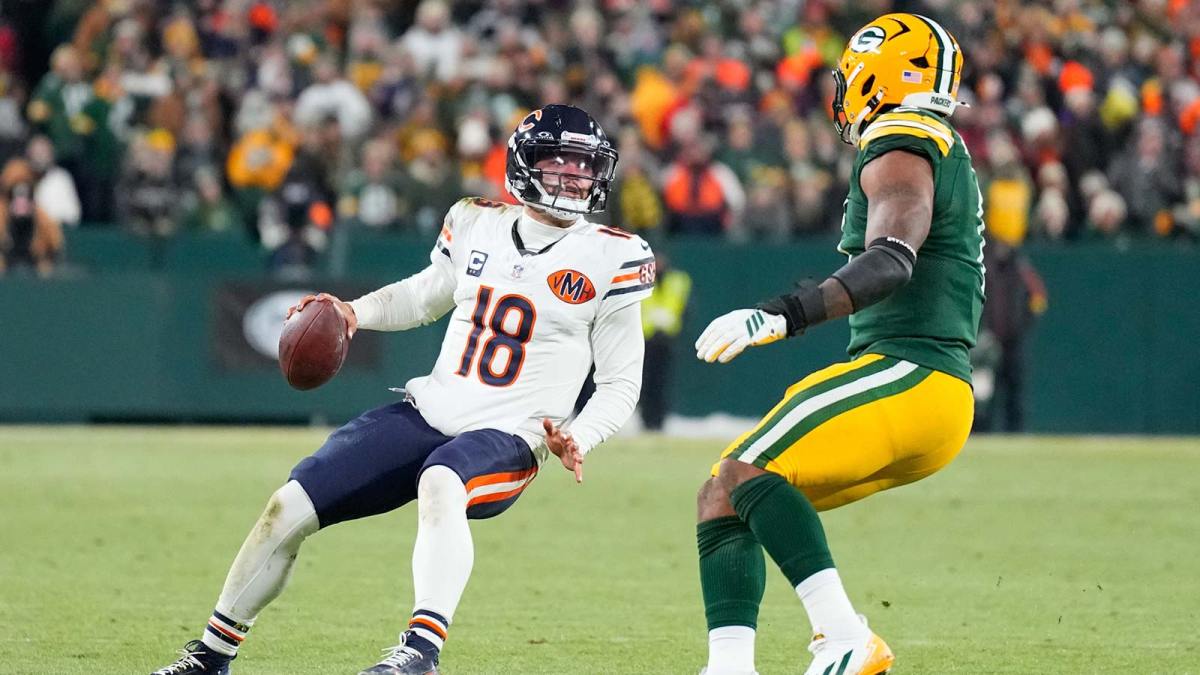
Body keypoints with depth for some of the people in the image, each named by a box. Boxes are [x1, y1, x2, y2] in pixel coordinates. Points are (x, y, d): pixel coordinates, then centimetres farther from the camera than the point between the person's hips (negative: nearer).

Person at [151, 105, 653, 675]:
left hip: (505, 438, -5)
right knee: (289, 508, -1)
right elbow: (426, 295, 26)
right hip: (427, 414, 5)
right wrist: (355, 312, 7)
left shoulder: (610, 260, -4)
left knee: (439, 485, -40)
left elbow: (621, 383, 1)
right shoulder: (476, 225, 7)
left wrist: (577, 441, -17)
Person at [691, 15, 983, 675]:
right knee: (722, 497, 6)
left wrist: (782, 315, -35)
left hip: (907, 376, -10)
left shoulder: (902, 152, -8)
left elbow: (891, 261, -26)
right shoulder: (946, 155, 23)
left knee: (744, 473, -21)